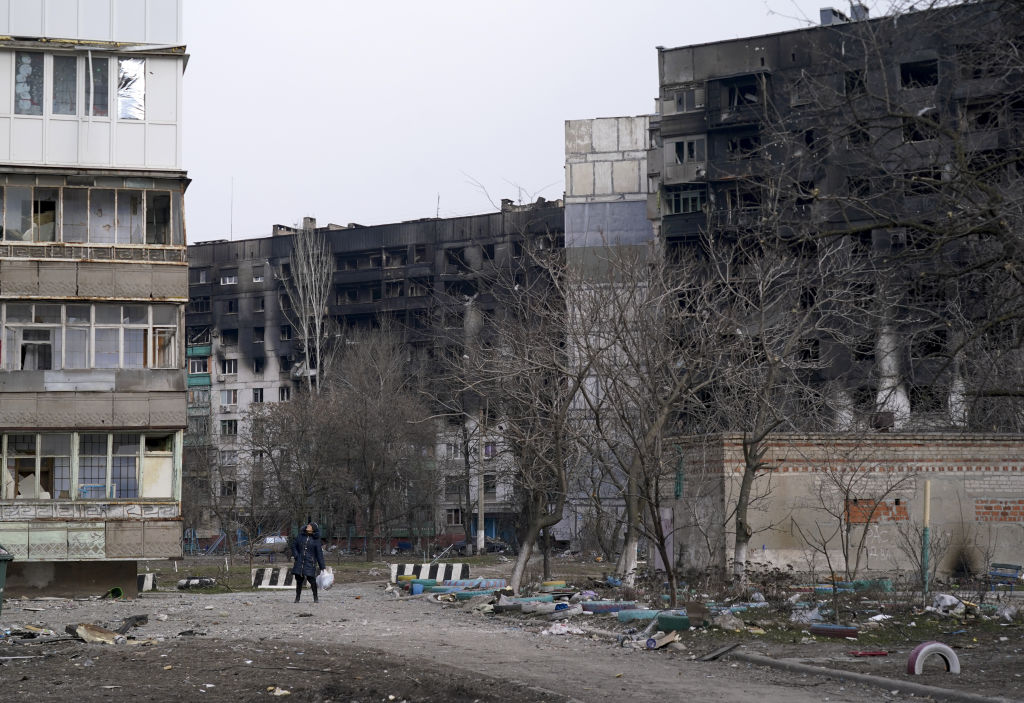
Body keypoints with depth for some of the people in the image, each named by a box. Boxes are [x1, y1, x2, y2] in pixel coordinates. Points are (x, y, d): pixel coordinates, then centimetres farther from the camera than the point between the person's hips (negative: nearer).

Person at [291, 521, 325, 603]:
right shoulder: (301, 536, 9)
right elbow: (294, 547, 18)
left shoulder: (315, 540, 2)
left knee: (311, 579, -11)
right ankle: (297, 598, 16)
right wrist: (296, 556, 1)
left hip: (310, 563, -3)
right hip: (299, 562, 3)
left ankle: (315, 598, 2)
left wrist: (322, 567, -1)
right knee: (299, 580, 5)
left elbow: (319, 553, 1)